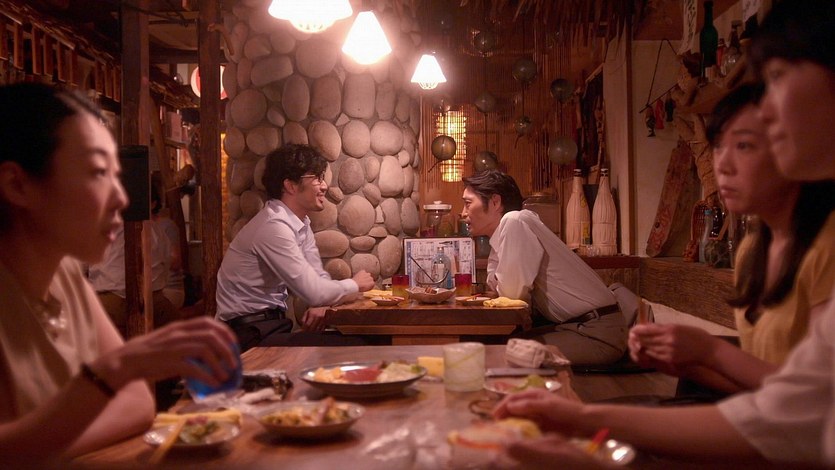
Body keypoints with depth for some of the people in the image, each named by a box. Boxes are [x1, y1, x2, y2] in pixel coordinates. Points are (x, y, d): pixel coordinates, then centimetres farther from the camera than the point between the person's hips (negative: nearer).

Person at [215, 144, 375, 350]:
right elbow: (314, 292, -24)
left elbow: (319, 277, 10)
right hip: (250, 333, -8)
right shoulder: (274, 228, -22)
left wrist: (320, 305, -12)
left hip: (271, 321, 8)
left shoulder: (301, 222, 6)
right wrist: (355, 284, -7)